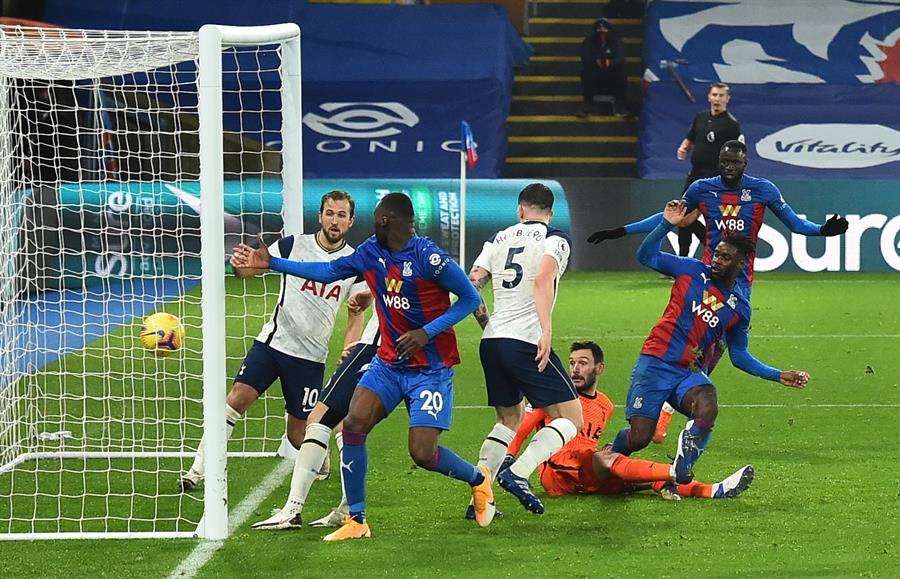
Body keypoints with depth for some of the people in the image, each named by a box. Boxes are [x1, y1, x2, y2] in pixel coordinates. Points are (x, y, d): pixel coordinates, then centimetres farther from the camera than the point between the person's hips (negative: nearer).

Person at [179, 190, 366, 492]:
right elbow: (246, 270, 3)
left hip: (310, 357, 0)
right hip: (272, 342, 0)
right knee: (236, 399, -17)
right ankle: (199, 470, -13)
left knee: (297, 435, 3)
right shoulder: (294, 245, -2)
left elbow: (356, 317, 8)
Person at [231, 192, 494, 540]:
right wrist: (272, 263, 12)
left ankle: (479, 479, 20)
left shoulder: (428, 257, -19)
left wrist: (426, 333, -21)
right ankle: (357, 521, -3)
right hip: (389, 362, 6)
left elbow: (471, 298, -13)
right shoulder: (371, 253, 1)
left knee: (422, 453, -12)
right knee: (354, 423, -12)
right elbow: (327, 271, 15)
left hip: (430, 368, -6)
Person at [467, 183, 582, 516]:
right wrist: (546, 331, -26)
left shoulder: (499, 238, 16)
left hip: (491, 340, 6)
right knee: (570, 420, -1)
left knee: (509, 420, 23)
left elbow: (471, 285, 10)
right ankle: (518, 474, -21)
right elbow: (543, 281, -18)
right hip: (526, 341, -6)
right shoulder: (554, 239, 0)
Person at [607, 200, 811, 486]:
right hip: (655, 363, -2)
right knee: (638, 438, -9)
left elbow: (739, 355, 18)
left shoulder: (740, 307, 9)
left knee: (708, 408, -34)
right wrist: (666, 225, -12)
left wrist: (779, 376, 11)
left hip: (689, 373, 2)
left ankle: (680, 475, -21)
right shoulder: (692, 271, 3)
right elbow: (646, 256, 2)